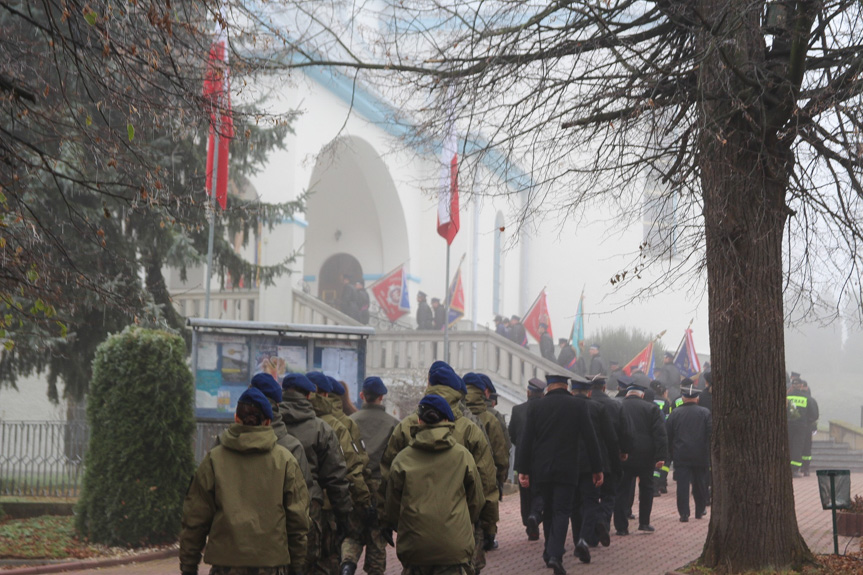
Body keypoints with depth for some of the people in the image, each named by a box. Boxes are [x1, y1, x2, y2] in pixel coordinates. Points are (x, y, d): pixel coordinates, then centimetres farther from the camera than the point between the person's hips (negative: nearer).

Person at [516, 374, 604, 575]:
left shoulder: (535, 406, 0)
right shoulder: (578, 406, -2)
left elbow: (526, 439, -1)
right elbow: (590, 439, -1)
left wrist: (523, 469, 2)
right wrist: (597, 468, 6)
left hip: (541, 469, 2)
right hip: (567, 469, -2)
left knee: (548, 510, 16)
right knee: (562, 511, -3)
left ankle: (550, 552, 21)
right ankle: (555, 555, -18)